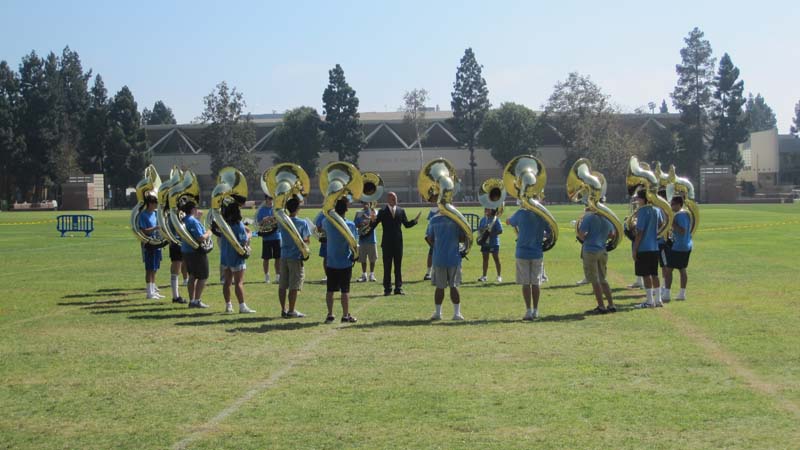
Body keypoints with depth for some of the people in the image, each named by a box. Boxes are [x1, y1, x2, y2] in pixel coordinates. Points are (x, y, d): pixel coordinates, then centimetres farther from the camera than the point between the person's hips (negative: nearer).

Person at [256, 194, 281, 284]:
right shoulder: (261, 210, 3)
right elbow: (258, 224, 2)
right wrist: (264, 221, -17)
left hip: (277, 236, 1)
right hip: (266, 237, -1)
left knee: (278, 258, 2)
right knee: (266, 258, 3)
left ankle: (278, 276, 10)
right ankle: (266, 276, 13)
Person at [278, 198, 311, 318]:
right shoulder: (302, 223, -10)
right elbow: (307, 240, -3)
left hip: (284, 256, 5)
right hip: (296, 257, -5)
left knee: (282, 285, 10)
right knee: (294, 286, 0)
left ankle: (283, 310, 15)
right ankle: (291, 311, 3)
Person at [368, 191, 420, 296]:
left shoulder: (401, 211, 8)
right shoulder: (382, 212, -1)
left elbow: (406, 224, 11)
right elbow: (374, 225, -6)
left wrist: (415, 220, -4)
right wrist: (373, 221, -27)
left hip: (398, 243, 3)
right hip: (387, 243, -3)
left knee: (398, 266, 5)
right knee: (387, 267, 2)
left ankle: (398, 288, 9)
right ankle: (387, 289, 6)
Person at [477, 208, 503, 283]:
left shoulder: (495, 220, -9)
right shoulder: (482, 219, 8)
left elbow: (500, 231, -12)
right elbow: (479, 229, 12)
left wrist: (491, 233, -21)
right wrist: (483, 231, -11)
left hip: (494, 243, -5)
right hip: (484, 242, 5)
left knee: (496, 259, 2)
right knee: (485, 259, 10)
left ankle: (499, 276, 9)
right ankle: (484, 276, 17)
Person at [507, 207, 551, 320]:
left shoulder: (521, 214, -7)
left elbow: (508, 222, 9)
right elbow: (551, 232, 4)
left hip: (522, 253, -2)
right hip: (537, 253, 2)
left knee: (526, 283, 1)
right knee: (535, 283, 10)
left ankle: (529, 311, -4)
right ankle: (535, 311, 14)